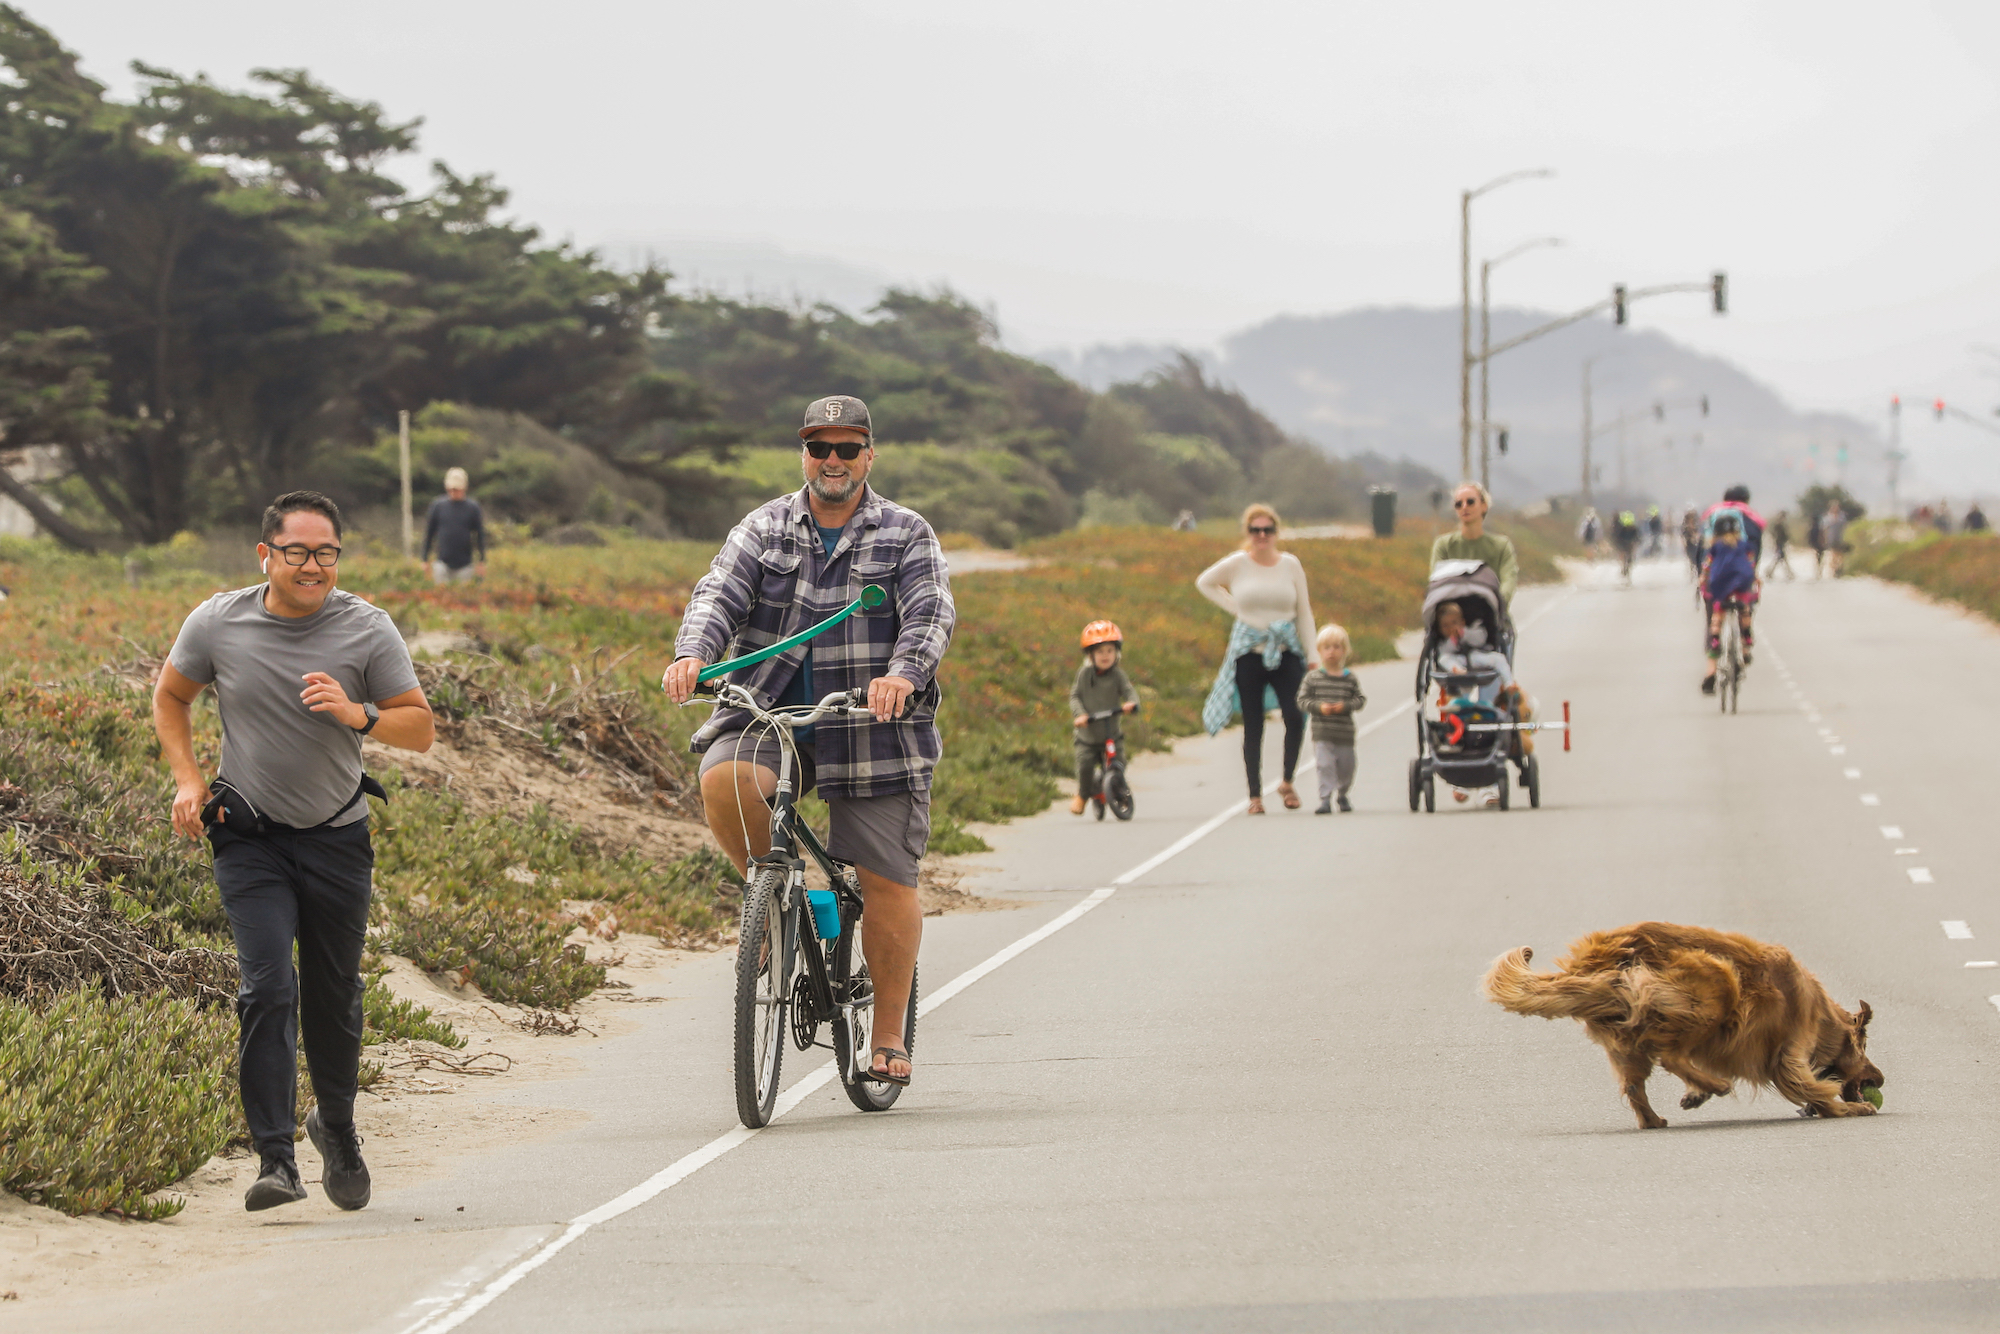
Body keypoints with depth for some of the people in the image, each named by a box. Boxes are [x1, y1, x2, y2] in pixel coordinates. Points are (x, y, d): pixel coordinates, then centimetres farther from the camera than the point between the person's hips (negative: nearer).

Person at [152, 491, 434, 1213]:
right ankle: (275, 1159, -14)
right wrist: (188, 780, -2)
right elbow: (170, 697, 10)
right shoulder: (217, 623, -7)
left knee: (334, 997, 10)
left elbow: (420, 727, -5)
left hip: (338, 838, 1)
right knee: (269, 988, -15)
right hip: (250, 837, -1)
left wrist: (358, 715, -24)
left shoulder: (367, 629, -8)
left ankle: (335, 1125, 37)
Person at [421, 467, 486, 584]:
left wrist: (481, 562, 3)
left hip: (464, 565, 0)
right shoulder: (438, 505, 3)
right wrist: (424, 559, 7)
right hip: (442, 564, 0)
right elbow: (429, 533, 8)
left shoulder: (473, 507, 1)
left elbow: (480, 535, 5)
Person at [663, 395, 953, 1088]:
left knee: (888, 883, -4)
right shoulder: (765, 529, 10)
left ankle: (888, 1035, 10)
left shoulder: (907, 536, 4)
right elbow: (720, 594, -4)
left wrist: (903, 674, -32)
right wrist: (693, 654, -26)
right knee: (724, 780, -31)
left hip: (873, 727, -1)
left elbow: (931, 617, -10)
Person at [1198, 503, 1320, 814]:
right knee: (1253, 725, 1)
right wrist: (1235, 608, 4)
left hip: (1286, 650, 1)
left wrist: (1314, 656, 5)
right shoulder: (1237, 564, 0)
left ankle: (1287, 781, 4)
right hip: (1249, 651, 0)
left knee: (1295, 716, -17)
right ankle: (1255, 794, 10)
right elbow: (1205, 582, 16)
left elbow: (1304, 613, 9)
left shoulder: (1290, 564, 4)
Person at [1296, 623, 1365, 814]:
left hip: (1345, 734, 2)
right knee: (1325, 766, -13)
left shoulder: (1351, 679, 3)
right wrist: (1319, 707, -18)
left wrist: (1345, 706, -16)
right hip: (1322, 733, -2)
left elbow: (1360, 700, 2)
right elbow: (1303, 701, -2)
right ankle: (1325, 799, -13)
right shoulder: (1313, 678, 0)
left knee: (1346, 767, 13)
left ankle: (1342, 794, 37)